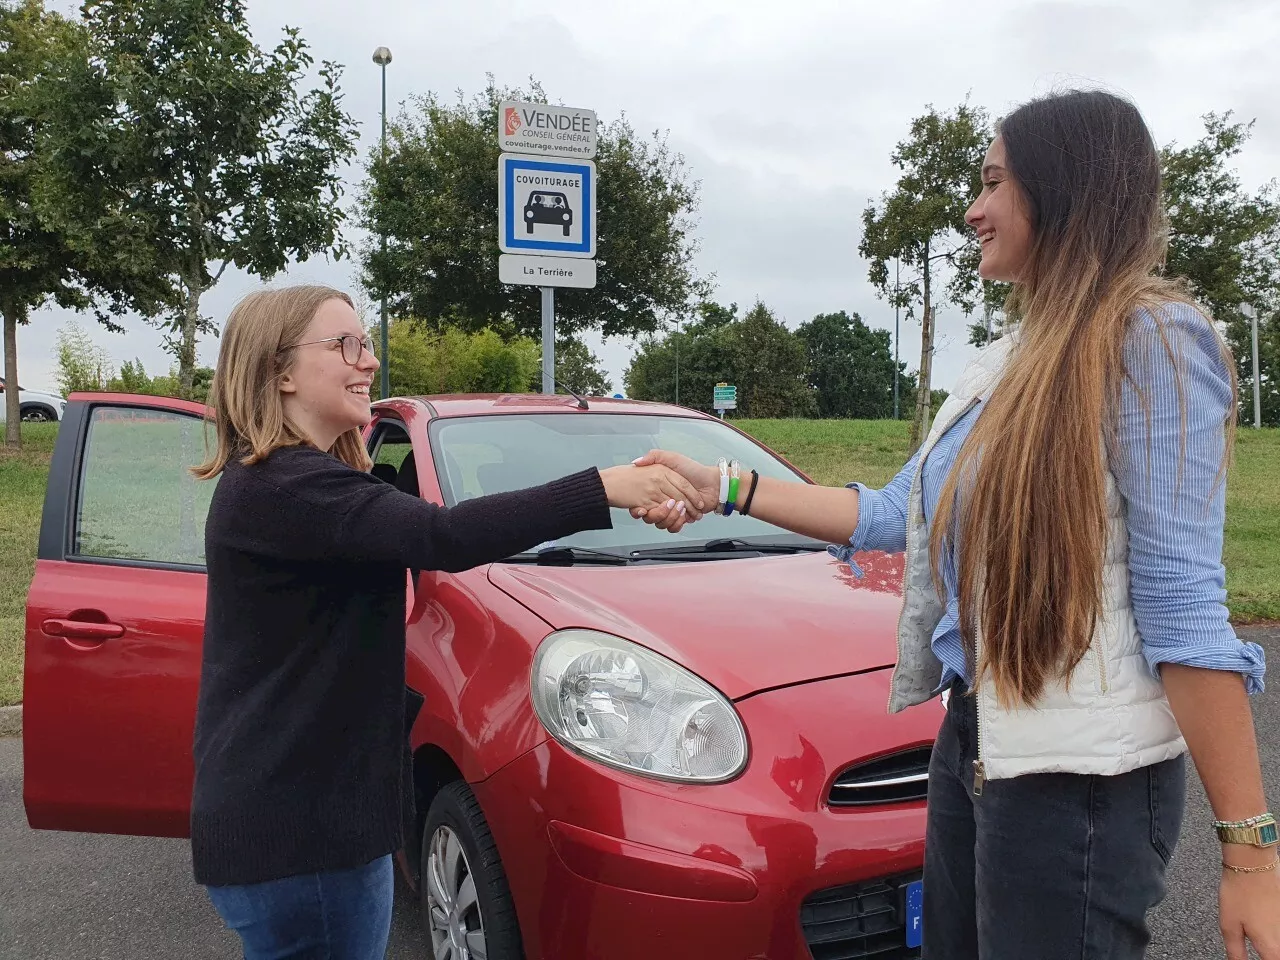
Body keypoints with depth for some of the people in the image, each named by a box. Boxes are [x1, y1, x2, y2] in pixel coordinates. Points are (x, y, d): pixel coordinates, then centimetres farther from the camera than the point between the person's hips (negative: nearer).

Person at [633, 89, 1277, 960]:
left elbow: (1185, 603, -17)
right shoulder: (1009, 362, 12)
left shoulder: (1151, 339, -13)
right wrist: (722, 488, 10)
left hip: (1081, 769, -8)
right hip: (975, 737, 8)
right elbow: (895, 515, 13)